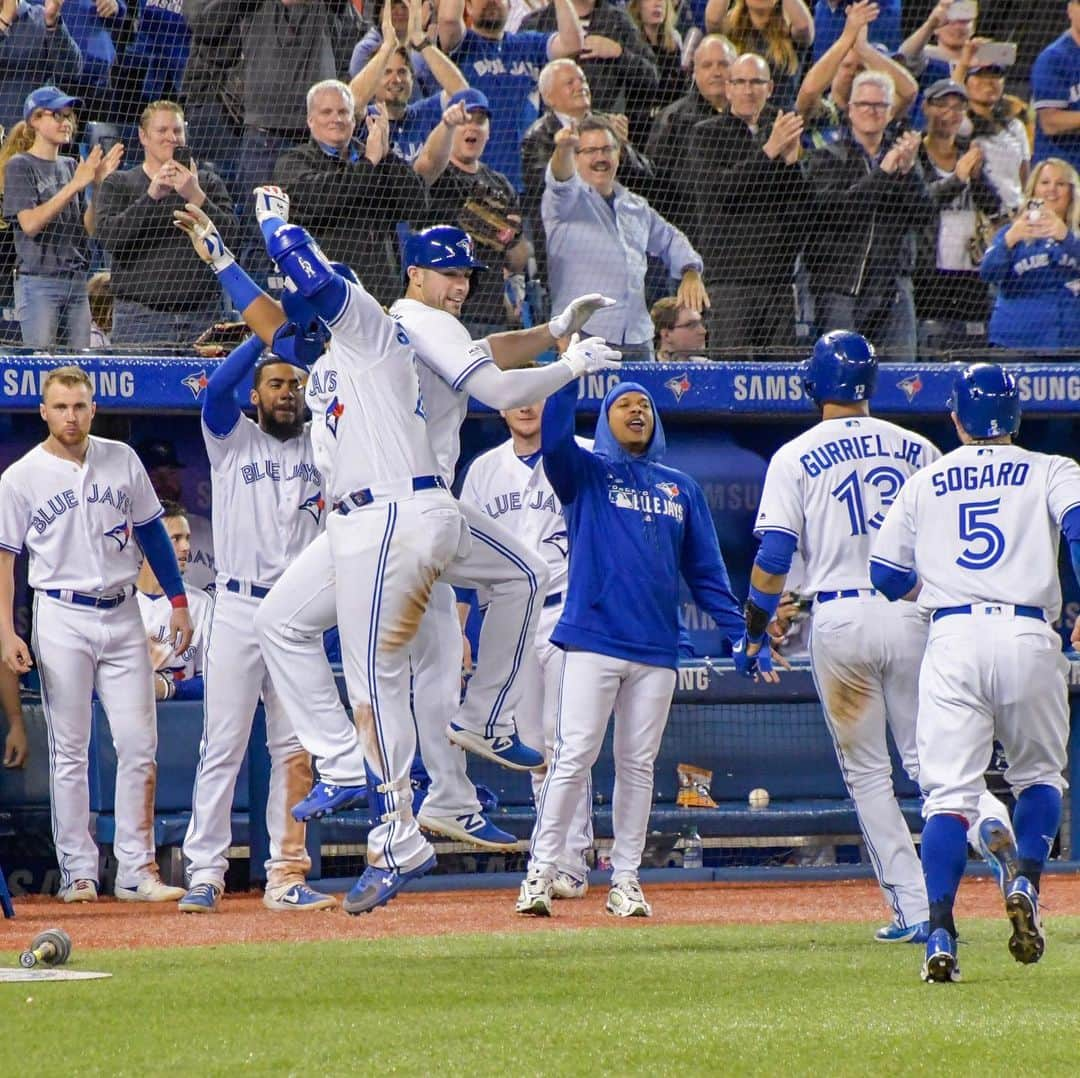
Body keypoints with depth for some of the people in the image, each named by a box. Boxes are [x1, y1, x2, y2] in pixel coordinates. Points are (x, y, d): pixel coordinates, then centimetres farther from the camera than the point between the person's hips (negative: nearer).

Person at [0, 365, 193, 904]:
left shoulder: (122, 460, 6)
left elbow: (151, 532, 14)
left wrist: (178, 601, 9)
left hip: (122, 616, 3)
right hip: (62, 620, -2)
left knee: (138, 744, -2)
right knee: (69, 751, 0)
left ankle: (137, 869, 1)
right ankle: (78, 872, 3)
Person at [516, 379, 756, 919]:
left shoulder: (682, 489, 18)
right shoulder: (586, 473, 8)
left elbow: (705, 569, 15)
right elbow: (554, 439, -13)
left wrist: (741, 633, 5)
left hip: (656, 651, 4)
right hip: (593, 639, -4)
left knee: (638, 766, 5)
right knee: (573, 757, -10)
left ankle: (625, 880, 11)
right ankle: (540, 874, -7)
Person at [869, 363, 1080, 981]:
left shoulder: (924, 484, 16)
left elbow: (886, 577, 15)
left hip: (952, 637, 1)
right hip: (1028, 638, -1)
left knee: (949, 792, -1)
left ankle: (940, 933, -16)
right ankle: (1026, 881, -9)